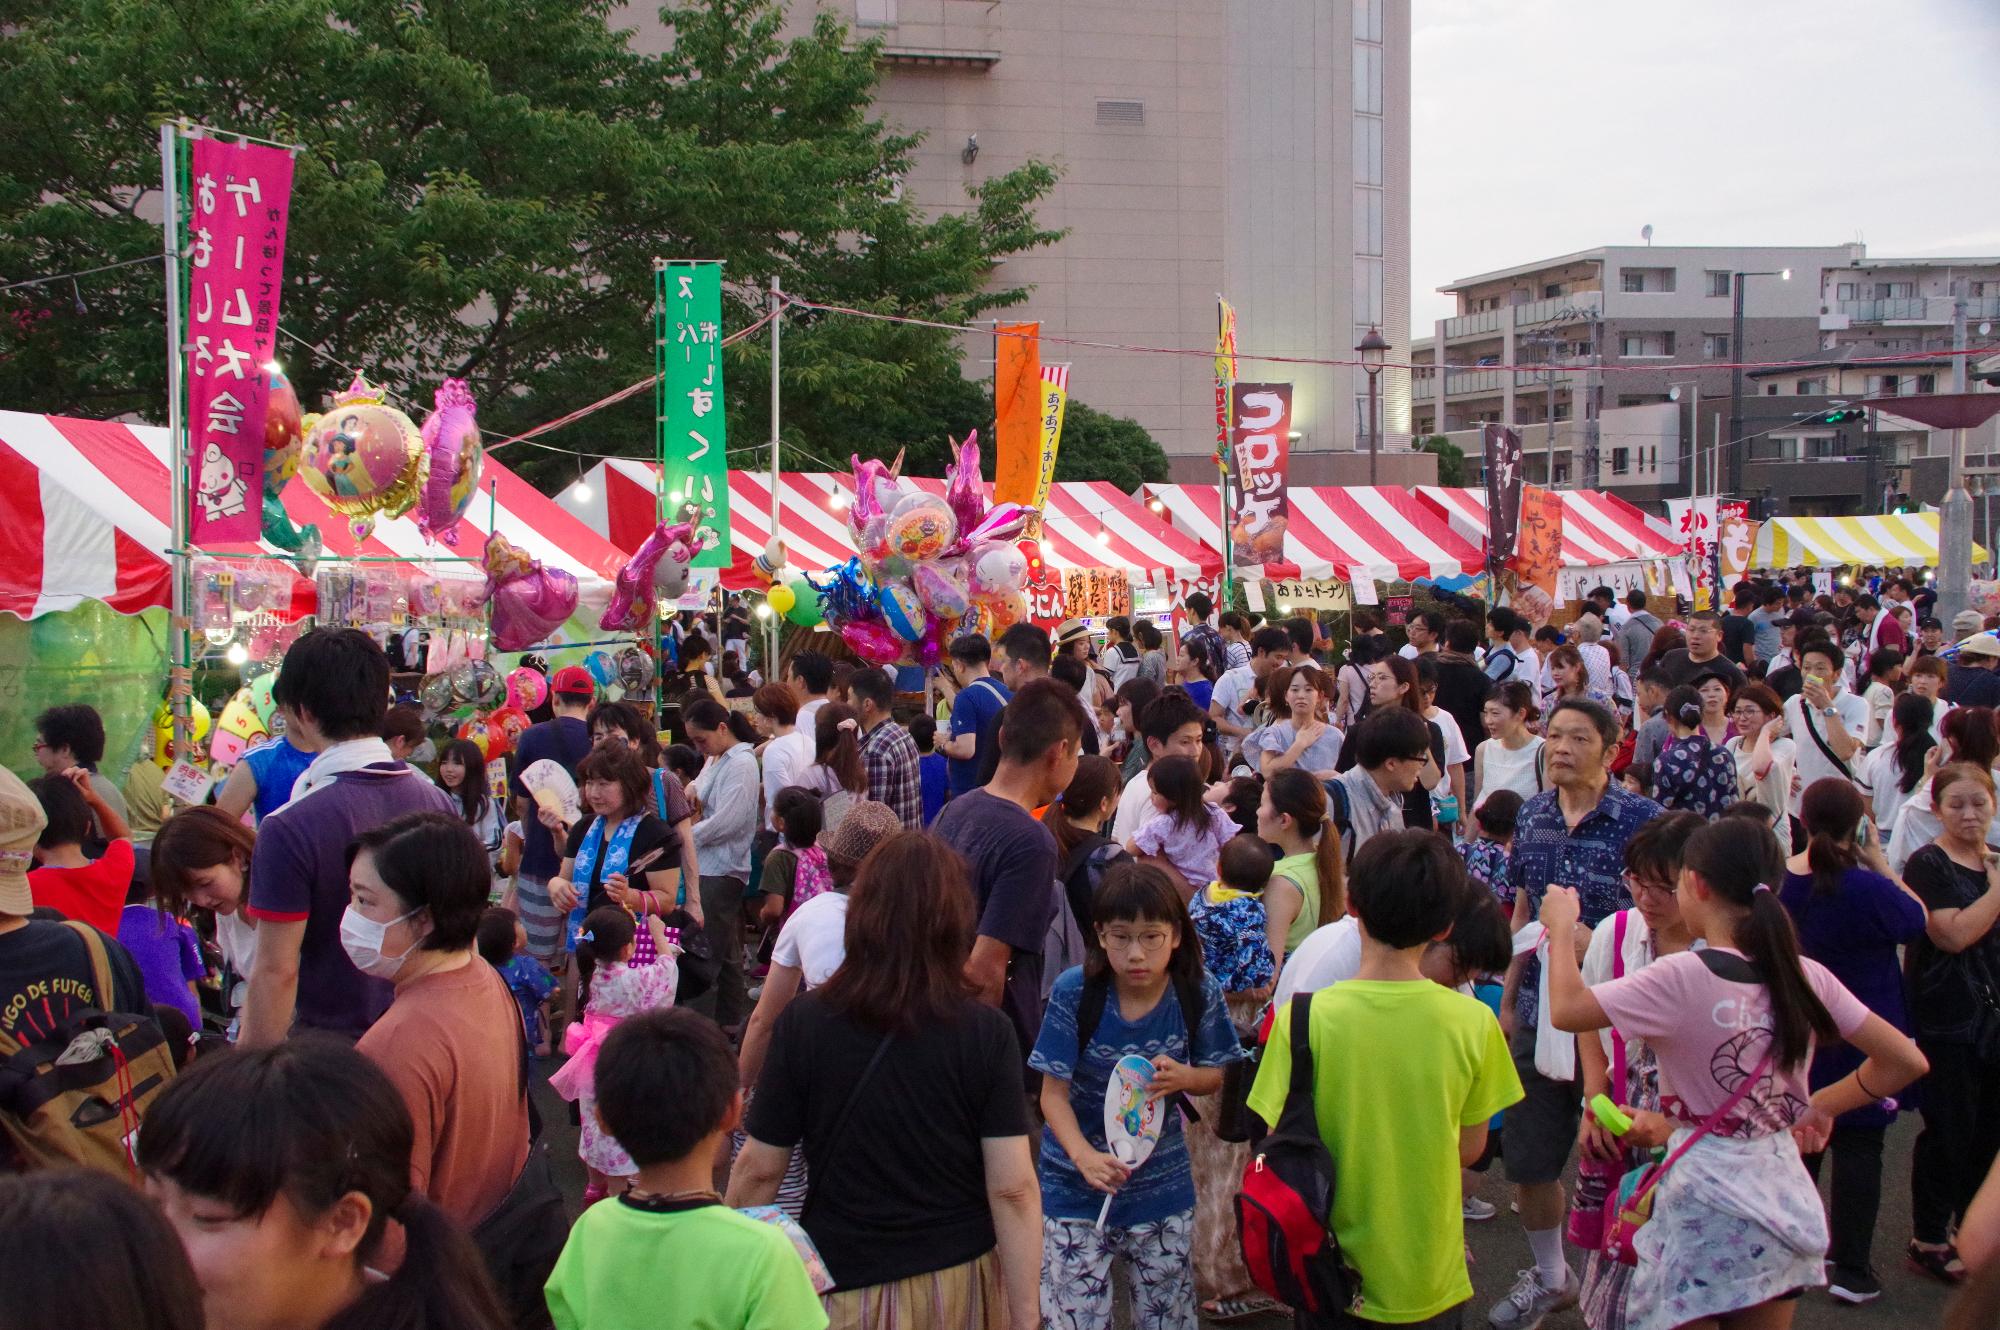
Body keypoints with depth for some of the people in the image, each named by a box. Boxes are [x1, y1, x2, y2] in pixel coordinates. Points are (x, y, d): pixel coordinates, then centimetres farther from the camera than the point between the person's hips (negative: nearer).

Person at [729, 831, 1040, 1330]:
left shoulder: (804, 1023, -12)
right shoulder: (988, 1033, -12)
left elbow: (760, 1169, -6)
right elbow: (1013, 1189, -14)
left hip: (845, 1288, -1)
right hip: (960, 1284, 1)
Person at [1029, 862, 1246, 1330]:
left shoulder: (1199, 994, -11)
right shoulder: (1074, 992, -18)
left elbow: (1215, 1077, 3)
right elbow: (1054, 1093, -14)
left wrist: (1183, 1076, -20)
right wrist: (1083, 1155, -32)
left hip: (1162, 1185, 2)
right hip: (1076, 1188, -2)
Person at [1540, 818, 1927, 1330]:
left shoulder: (1685, 977, -18)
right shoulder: (1807, 977, -1)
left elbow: (1566, 1010, -16)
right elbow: (1906, 1060, 4)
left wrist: (1561, 928, -1)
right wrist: (1823, 1104, 14)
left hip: (1708, 1207, -6)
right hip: (1784, 1196, 6)